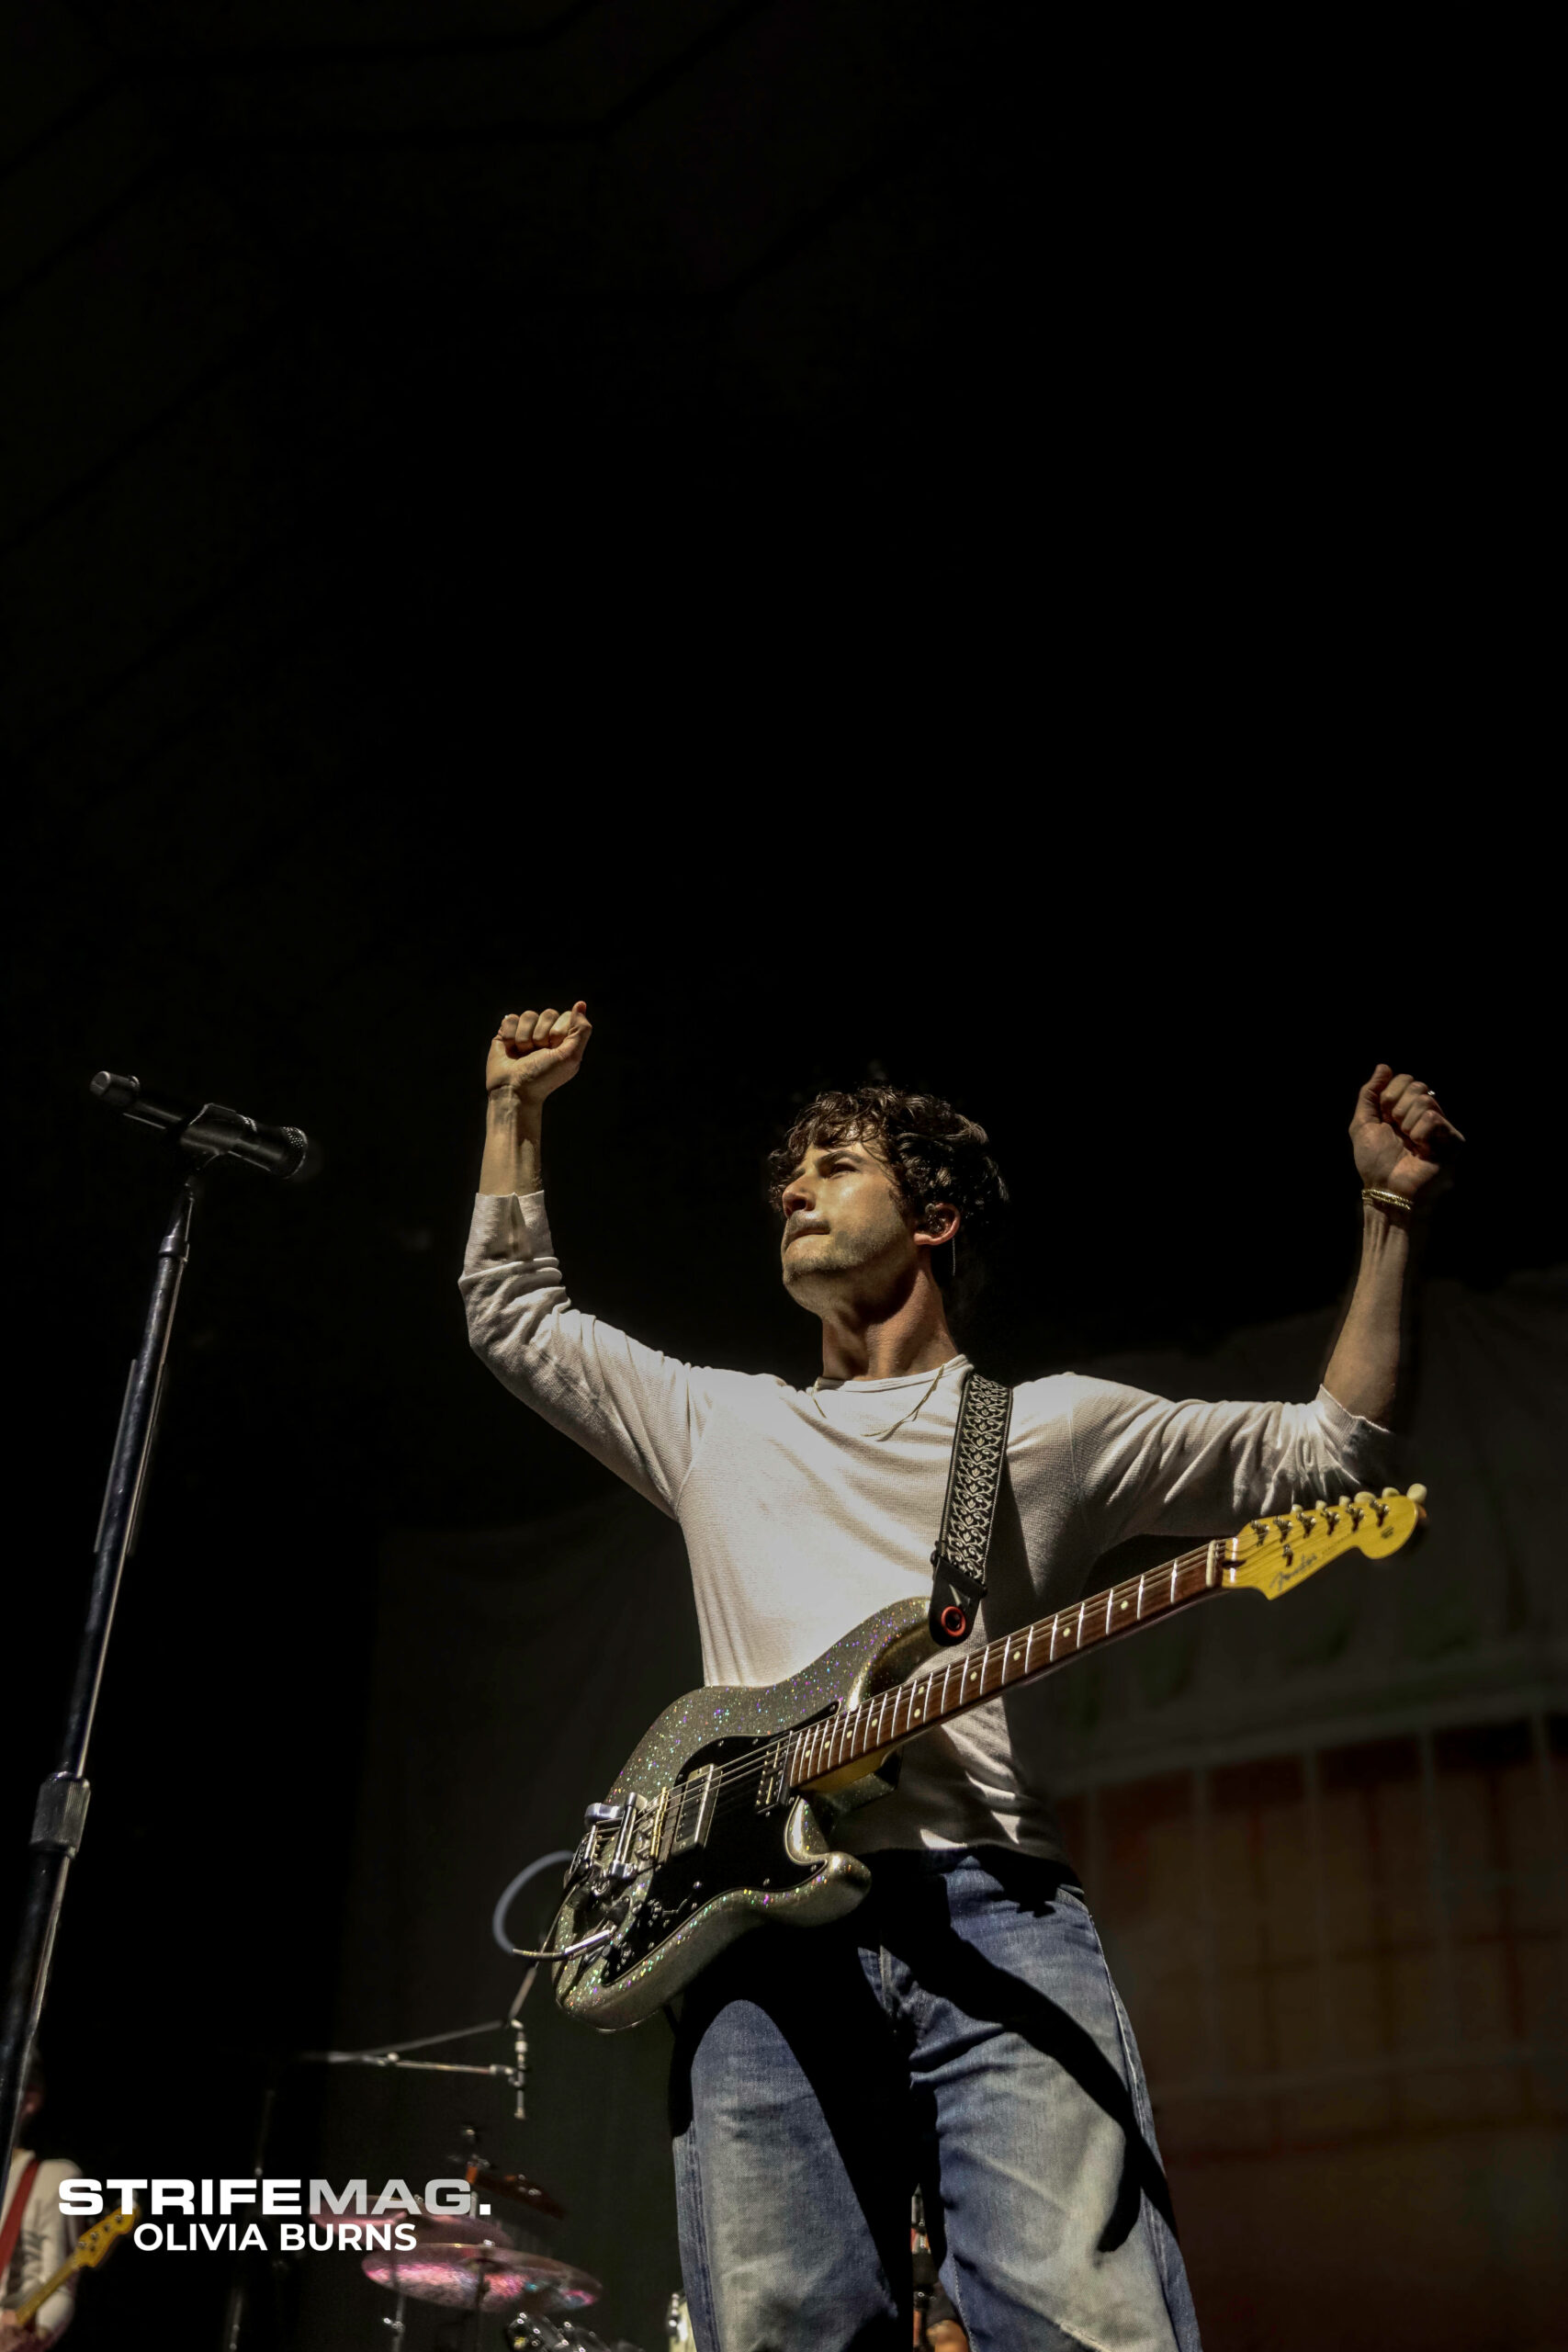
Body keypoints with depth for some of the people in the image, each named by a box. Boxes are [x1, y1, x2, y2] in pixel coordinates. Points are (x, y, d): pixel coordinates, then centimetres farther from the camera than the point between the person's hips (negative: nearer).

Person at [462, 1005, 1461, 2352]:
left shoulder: (1055, 1426, 18)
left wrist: (1389, 1215, 13)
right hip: (761, 1930, 2)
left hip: (993, 1912, -2)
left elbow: (1333, 1451, 20)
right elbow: (510, 1309, 33)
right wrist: (519, 1106, 33)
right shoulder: (720, 1423, 26)